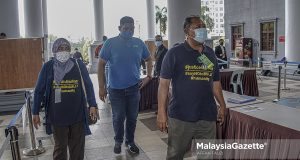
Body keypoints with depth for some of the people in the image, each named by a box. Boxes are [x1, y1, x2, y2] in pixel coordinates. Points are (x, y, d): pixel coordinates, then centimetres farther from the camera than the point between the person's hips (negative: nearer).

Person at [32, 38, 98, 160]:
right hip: (57, 116, -1)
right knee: (60, 147, 13)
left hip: (78, 115, 1)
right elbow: (39, 91, 2)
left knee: (78, 147, 13)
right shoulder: (47, 67, -2)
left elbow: (88, 86, 4)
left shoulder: (79, 65, -1)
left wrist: (92, 105, -3)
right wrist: (35, 113, 2)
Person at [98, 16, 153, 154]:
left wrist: (148, 76, 5)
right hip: (116, 88, -2)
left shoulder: (139, 43, 1)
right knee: (118, 118, 9)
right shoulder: (110, 43, -8)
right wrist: (101, 87, -8)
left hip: (134, 87, 2)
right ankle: (118, 141, 32)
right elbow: (101, 65, -6)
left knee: (132, 117, 12)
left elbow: (148, 59, 16)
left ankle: (130, 141, 32)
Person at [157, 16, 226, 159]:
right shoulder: (175, 53, -6)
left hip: (208, 116, 5)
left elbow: (215, 83, 17)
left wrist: (222, 105, 16)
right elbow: (164, 84, -8)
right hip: (180, 117, -4)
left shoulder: (210, 54, 10)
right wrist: (161, 112, -12)